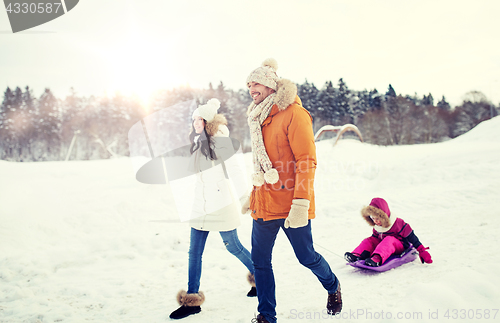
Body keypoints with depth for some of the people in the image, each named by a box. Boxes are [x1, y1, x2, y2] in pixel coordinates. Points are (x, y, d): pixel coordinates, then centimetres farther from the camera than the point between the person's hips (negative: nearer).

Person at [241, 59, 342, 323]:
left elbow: (307, 161, -16)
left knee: (306, 257, 7)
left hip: (290, 204, -7)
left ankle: (333, 287, 37)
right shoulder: (259, 119, 14)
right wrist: (253, 196, 22)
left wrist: (301, 203, -23)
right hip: (264, 204, 7)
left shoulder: (294, 114, -10)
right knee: (260, 261, 6)